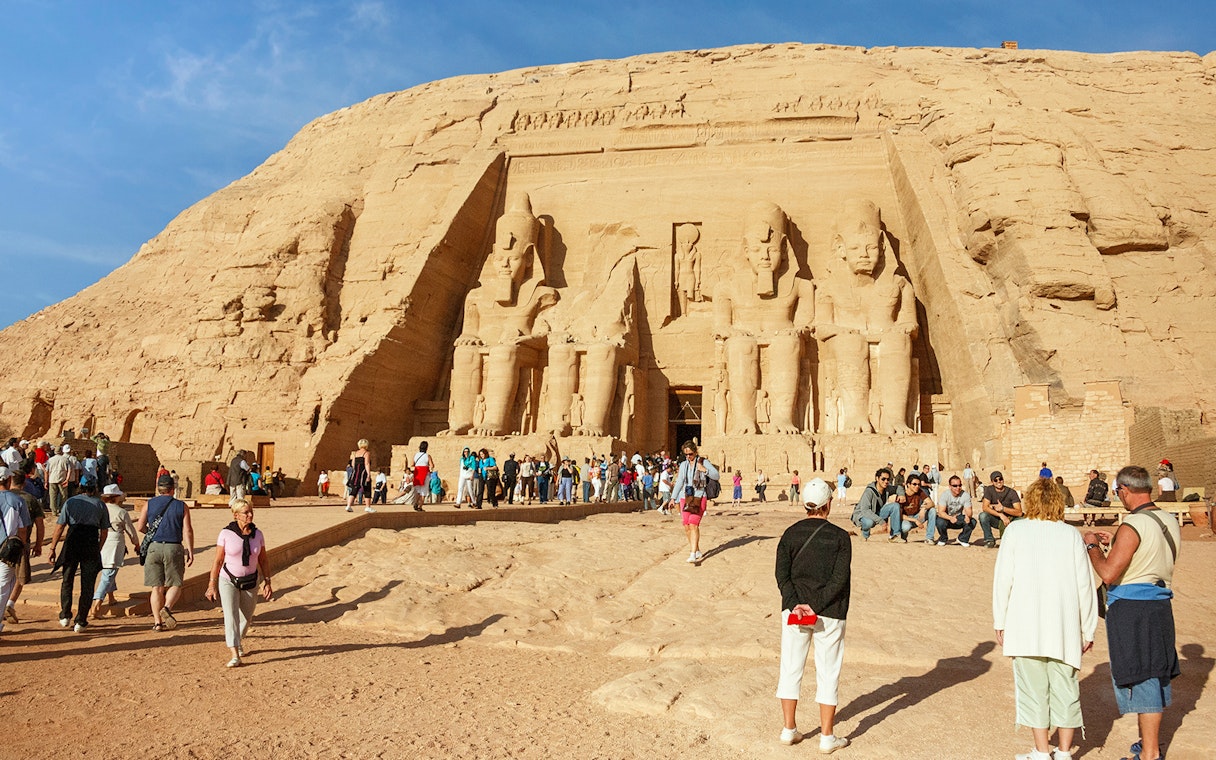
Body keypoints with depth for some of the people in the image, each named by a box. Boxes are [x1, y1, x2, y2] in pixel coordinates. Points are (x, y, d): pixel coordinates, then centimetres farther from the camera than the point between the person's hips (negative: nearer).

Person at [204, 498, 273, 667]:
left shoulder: (257, 534, -4)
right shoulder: (226, 533, -12)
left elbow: (263, 561, 3)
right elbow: (217, 561, -7)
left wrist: (267, 582, -1)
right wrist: (212, 584, -7)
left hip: (250, 582, 3)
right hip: (228, 581, -3)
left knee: (246, 617, 16)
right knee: (231, 616, -17)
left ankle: (237, 642, 45)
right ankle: (235, 656, -19)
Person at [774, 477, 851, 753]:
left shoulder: (790, 533, 1)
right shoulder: (840, 536, -5)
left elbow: (782, 574, -7)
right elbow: (840, 579, -14)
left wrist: (795, 605, -13)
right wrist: (816, 606, -14)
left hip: (794, 610, 2)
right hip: (830, 614, -2)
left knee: (790, 669, 12)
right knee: (828, 674, 8)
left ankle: (789, 730, 20)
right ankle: (827, 737, 14)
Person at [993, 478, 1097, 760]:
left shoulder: (1016, 531, -5)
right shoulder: (1072, 535, -2)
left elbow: (1002, 579, -5)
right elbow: (1085, 585, 1)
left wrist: (1000, 622, 6)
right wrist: (1088, 629, 11)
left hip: (1025, 626, -2)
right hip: (1064, 628, 2)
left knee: (1034, 688, 6)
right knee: (1065, 688, 13)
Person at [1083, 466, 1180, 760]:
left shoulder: (1132, 527, -21)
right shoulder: (1170, 521, 5)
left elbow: (1108, 574, -22)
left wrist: (1092, 545, -6)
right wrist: (1113, 541, 20)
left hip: (1131, 609, -8)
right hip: (1161, 604, 8)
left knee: (1140, 679, 0)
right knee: (1156, 675, 19)